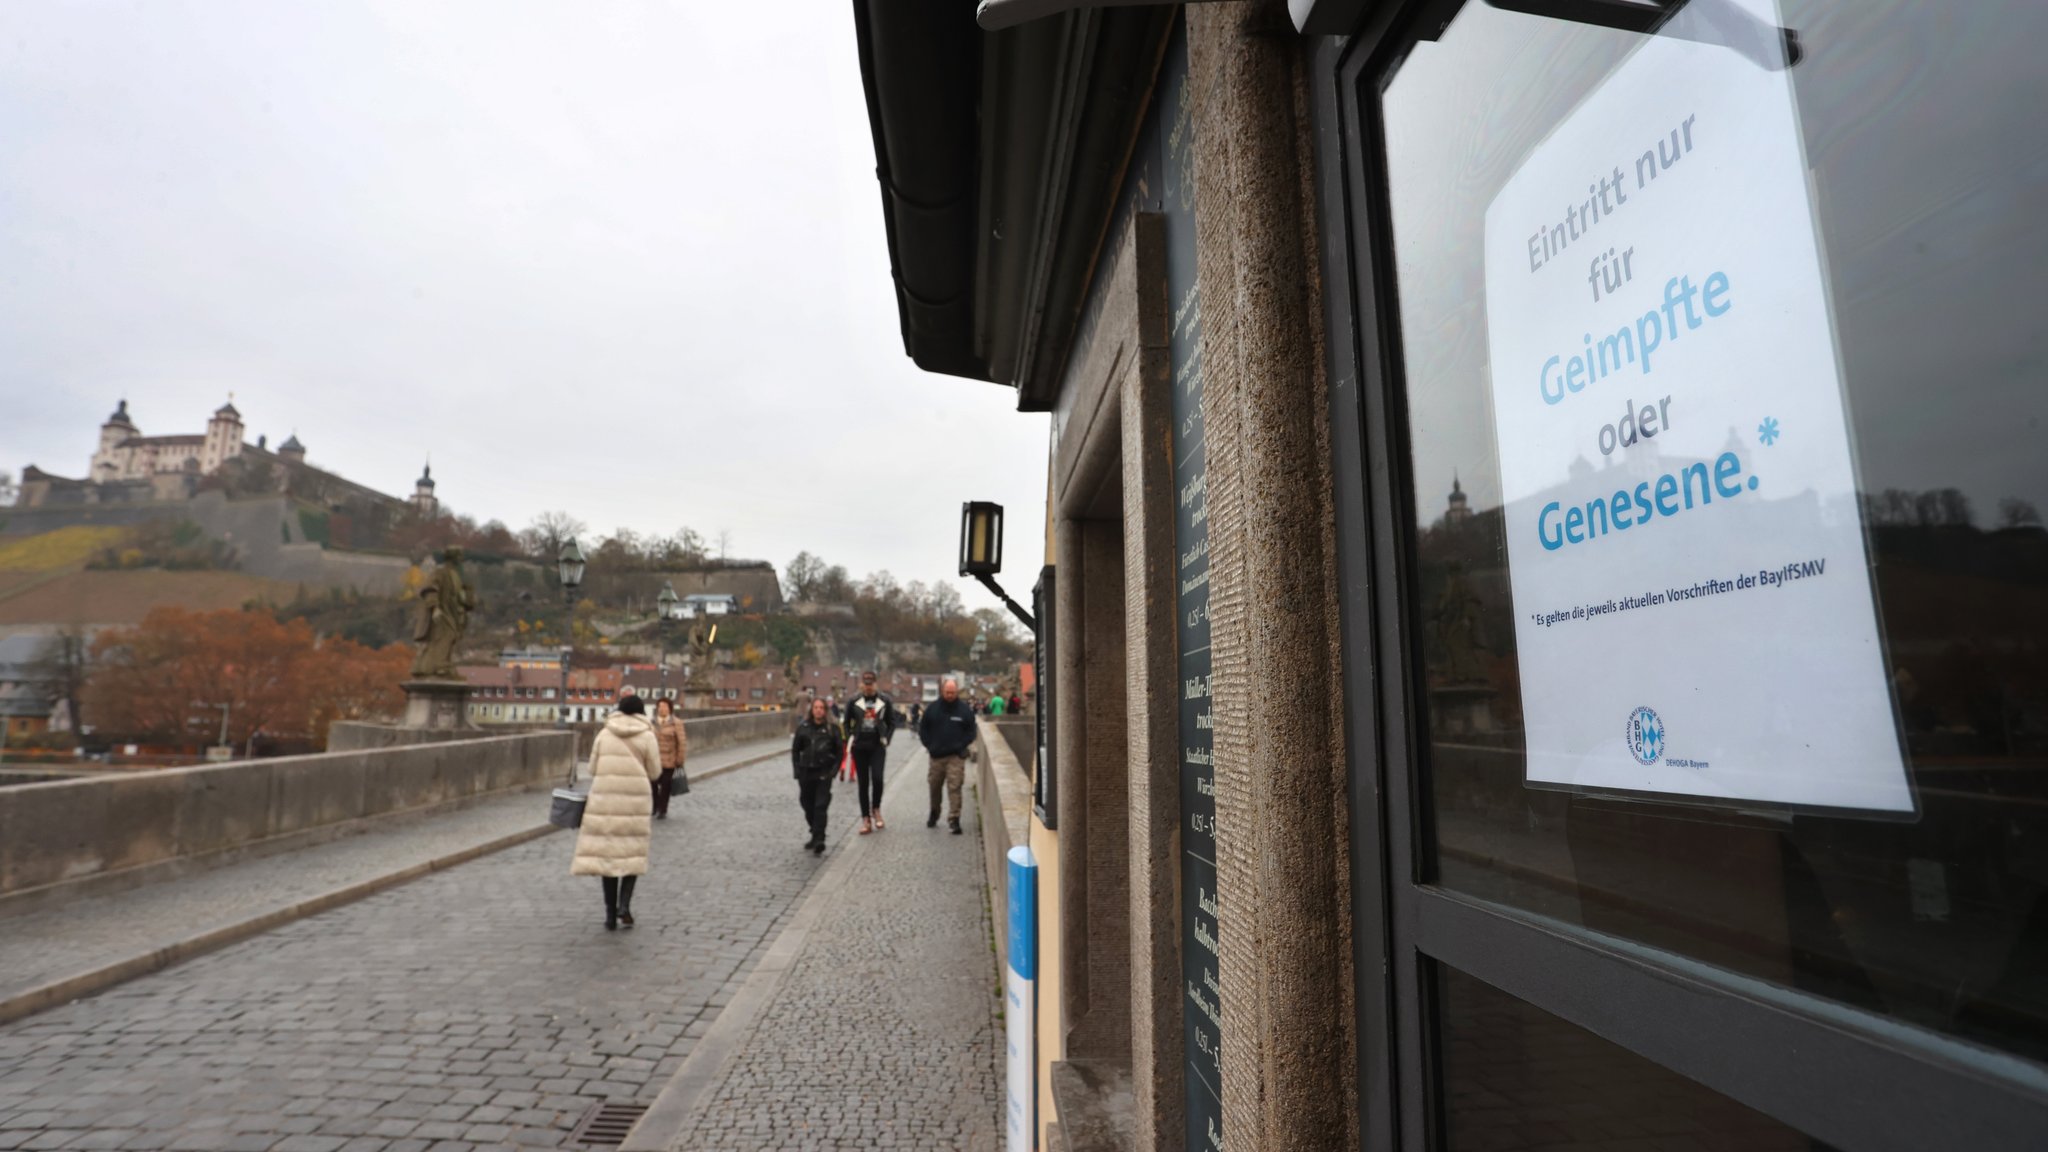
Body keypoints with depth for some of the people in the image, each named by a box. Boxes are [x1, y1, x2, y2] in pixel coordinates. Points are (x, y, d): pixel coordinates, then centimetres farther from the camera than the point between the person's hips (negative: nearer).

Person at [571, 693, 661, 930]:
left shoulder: (604, 733, 5)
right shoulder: (647, 736, -1)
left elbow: (592, 768, 6)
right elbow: (654, 772, 0)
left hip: (605, 798, 2)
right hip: (636, 799, -1)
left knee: (608, 852, 7)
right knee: (632, 853, 10)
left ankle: (610, 913, 9)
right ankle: (624, 904, -7)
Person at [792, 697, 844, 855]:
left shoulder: (832, 728, 1)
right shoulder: (803, 728, 7)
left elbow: (839, 751, 3)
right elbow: (795, 750, 11)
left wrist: (833, 771, -6)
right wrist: (797, 770, 2)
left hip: (824, 774, -3)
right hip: (806, 773, 3)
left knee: (820, 807, -10)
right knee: (808, 807, 10)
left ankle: (819, 841, -10)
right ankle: (815, 836, 27)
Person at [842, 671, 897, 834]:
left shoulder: (884, 701, 2)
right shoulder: (853, 702, 4)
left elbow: (892, 722, 9)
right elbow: (847, 722, 13)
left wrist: (886, 739, -1)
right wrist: (850, 739, 1)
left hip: (877, 746, -1)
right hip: (859, 747, 1)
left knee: (877, 778, -17)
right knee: (862, 783, 4)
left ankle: (876, 809, 9)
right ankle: (866, 820, 12)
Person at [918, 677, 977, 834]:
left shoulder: (964, 709, -2)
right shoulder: (933, 707, 2)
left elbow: (971, 730, 4)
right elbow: (923, 728, 10)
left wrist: (962, 746, -6)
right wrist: (929, 745, 1)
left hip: (956, 756, -3)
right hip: (936, 755, 3)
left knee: (954, 787, -10)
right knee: (934, 786, 14)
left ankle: (954, 819, -7)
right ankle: (933, 814, 35)